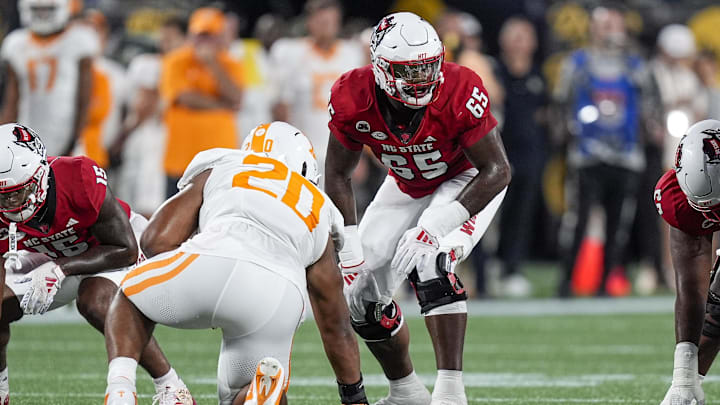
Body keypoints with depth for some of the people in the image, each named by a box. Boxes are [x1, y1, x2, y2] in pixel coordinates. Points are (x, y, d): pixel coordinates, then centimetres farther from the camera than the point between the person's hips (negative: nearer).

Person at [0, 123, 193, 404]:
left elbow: (126, 250, -29)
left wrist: (60, 270, -37)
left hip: (120, 245, -5)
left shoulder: (79, 179, -39)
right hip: (54, 257, 5)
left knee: (94, 301, -34)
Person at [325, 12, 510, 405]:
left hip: (467, 182, -5)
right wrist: (350, 248, -19)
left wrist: (437, 226, -38)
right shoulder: (354, 99, -25)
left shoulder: (459, 91, -35)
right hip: (407, 187, 5)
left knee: (430, 262, -31)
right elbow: (338, 176, -10)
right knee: (360, 290, 0)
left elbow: (497, 170, -29)